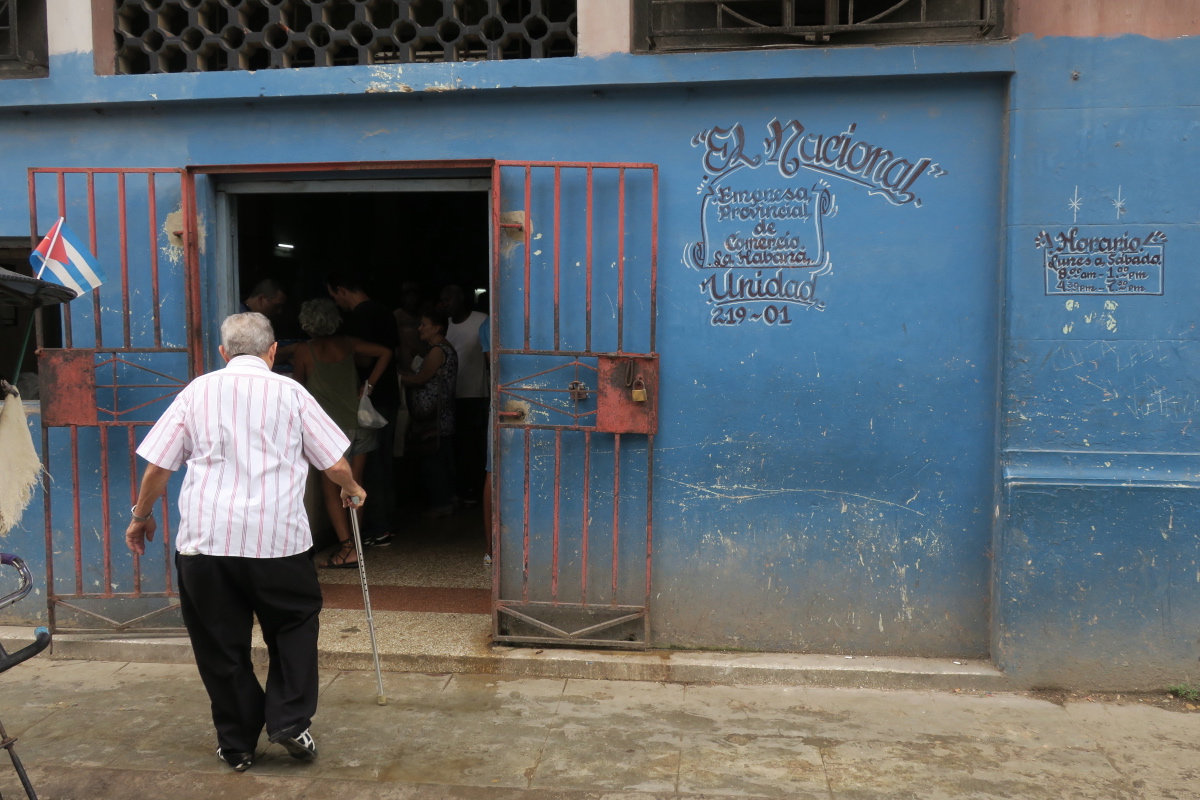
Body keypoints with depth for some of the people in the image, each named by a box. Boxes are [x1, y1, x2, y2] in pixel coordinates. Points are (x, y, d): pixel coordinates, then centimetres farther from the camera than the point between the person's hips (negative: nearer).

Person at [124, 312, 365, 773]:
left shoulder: (197, 391, 8)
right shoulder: (290, 392, 5)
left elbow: (157, 467, 8)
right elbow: (336, 464, 6)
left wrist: (141, 517, 24)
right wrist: (351, 489, 27)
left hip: (204, 540, 1)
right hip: (277, 536, -1)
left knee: (221, 645, 13)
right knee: (295, 626, 19)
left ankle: (237, 745, 22)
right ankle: (290, 722, 11)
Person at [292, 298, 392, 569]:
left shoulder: (304, 352, -6)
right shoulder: (348, 344, 5)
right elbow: (385, 353, 6)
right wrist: (369, 385, 6)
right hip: (360, 422, 5)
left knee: (331, 488, 3)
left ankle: (348, 548, -6)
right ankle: (353, 544, 16)